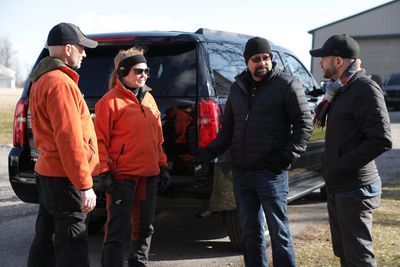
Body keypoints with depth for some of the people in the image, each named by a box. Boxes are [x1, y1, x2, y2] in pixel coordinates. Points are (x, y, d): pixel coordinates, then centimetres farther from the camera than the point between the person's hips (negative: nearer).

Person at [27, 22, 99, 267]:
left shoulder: (43, 80, 16)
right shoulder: (60, 84, -18)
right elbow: (69, 139, -23)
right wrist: (85, 185, -22)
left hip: (48, 172, 11)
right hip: (65, 178, -11)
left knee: (45, 239, 18)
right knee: (72, 247, -7)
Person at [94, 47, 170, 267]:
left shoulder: (148, 98, 13)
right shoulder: (111, 100, -9)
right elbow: (100, 139, -10)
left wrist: (163, 166, 14)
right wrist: (104, 172, -14)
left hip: (149, 175, 7)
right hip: (122, 177, -7)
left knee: (145, 227, 16)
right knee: (118, 230, -3)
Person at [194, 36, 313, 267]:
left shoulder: (287, 85, -5)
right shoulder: (238, 87, 13)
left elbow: (304, 124, -6)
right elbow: (228, 126, 19)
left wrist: (288, 155, -16)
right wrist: (211, 151, 6)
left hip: (271, 173, -6)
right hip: (241, 172, 6)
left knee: (279, 231, 1)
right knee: (251, 230, 16)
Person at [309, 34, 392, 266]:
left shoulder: (365, 89, -17)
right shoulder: (342, 90, 13)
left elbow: (382, 140, -24)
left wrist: (343, 164, -20)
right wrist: (329, 101, 5)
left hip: (355, 189, -10)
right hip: (338, 187, 10)